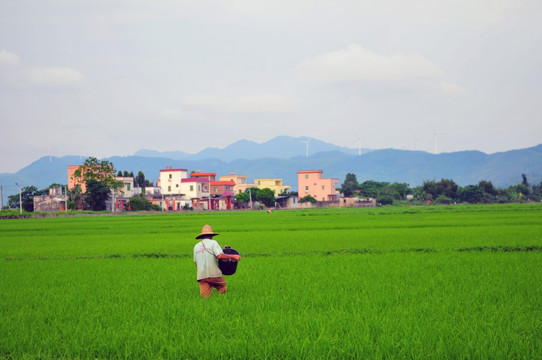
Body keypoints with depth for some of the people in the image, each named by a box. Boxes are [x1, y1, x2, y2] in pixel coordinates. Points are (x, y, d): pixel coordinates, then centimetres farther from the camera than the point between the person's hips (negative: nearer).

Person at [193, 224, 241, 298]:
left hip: (201, 276, 4)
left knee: (205, 296, -1)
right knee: (222, 288, 15)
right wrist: (233, 257, -5)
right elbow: (220, 255, -14)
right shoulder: (213, 243, 1)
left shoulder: (196, 246, 18)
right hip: (213, 274, -4)